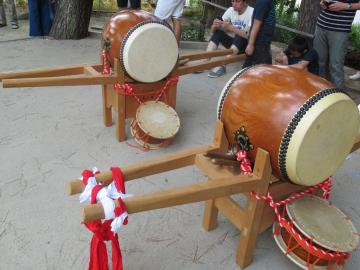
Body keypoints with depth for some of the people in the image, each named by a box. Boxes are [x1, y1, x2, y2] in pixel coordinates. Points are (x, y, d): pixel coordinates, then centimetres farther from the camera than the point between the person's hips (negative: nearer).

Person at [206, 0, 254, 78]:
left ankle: (223, 65, -38)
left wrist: (231, 27, -36)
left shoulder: (252, 12, -18)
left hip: (246, 45, -5)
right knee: (217, 32, -15)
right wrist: (215, 26, -29)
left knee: (239, 36, -33)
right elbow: (213, 30, -5)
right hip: (234, 42, 5)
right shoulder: (230, 10, -3)